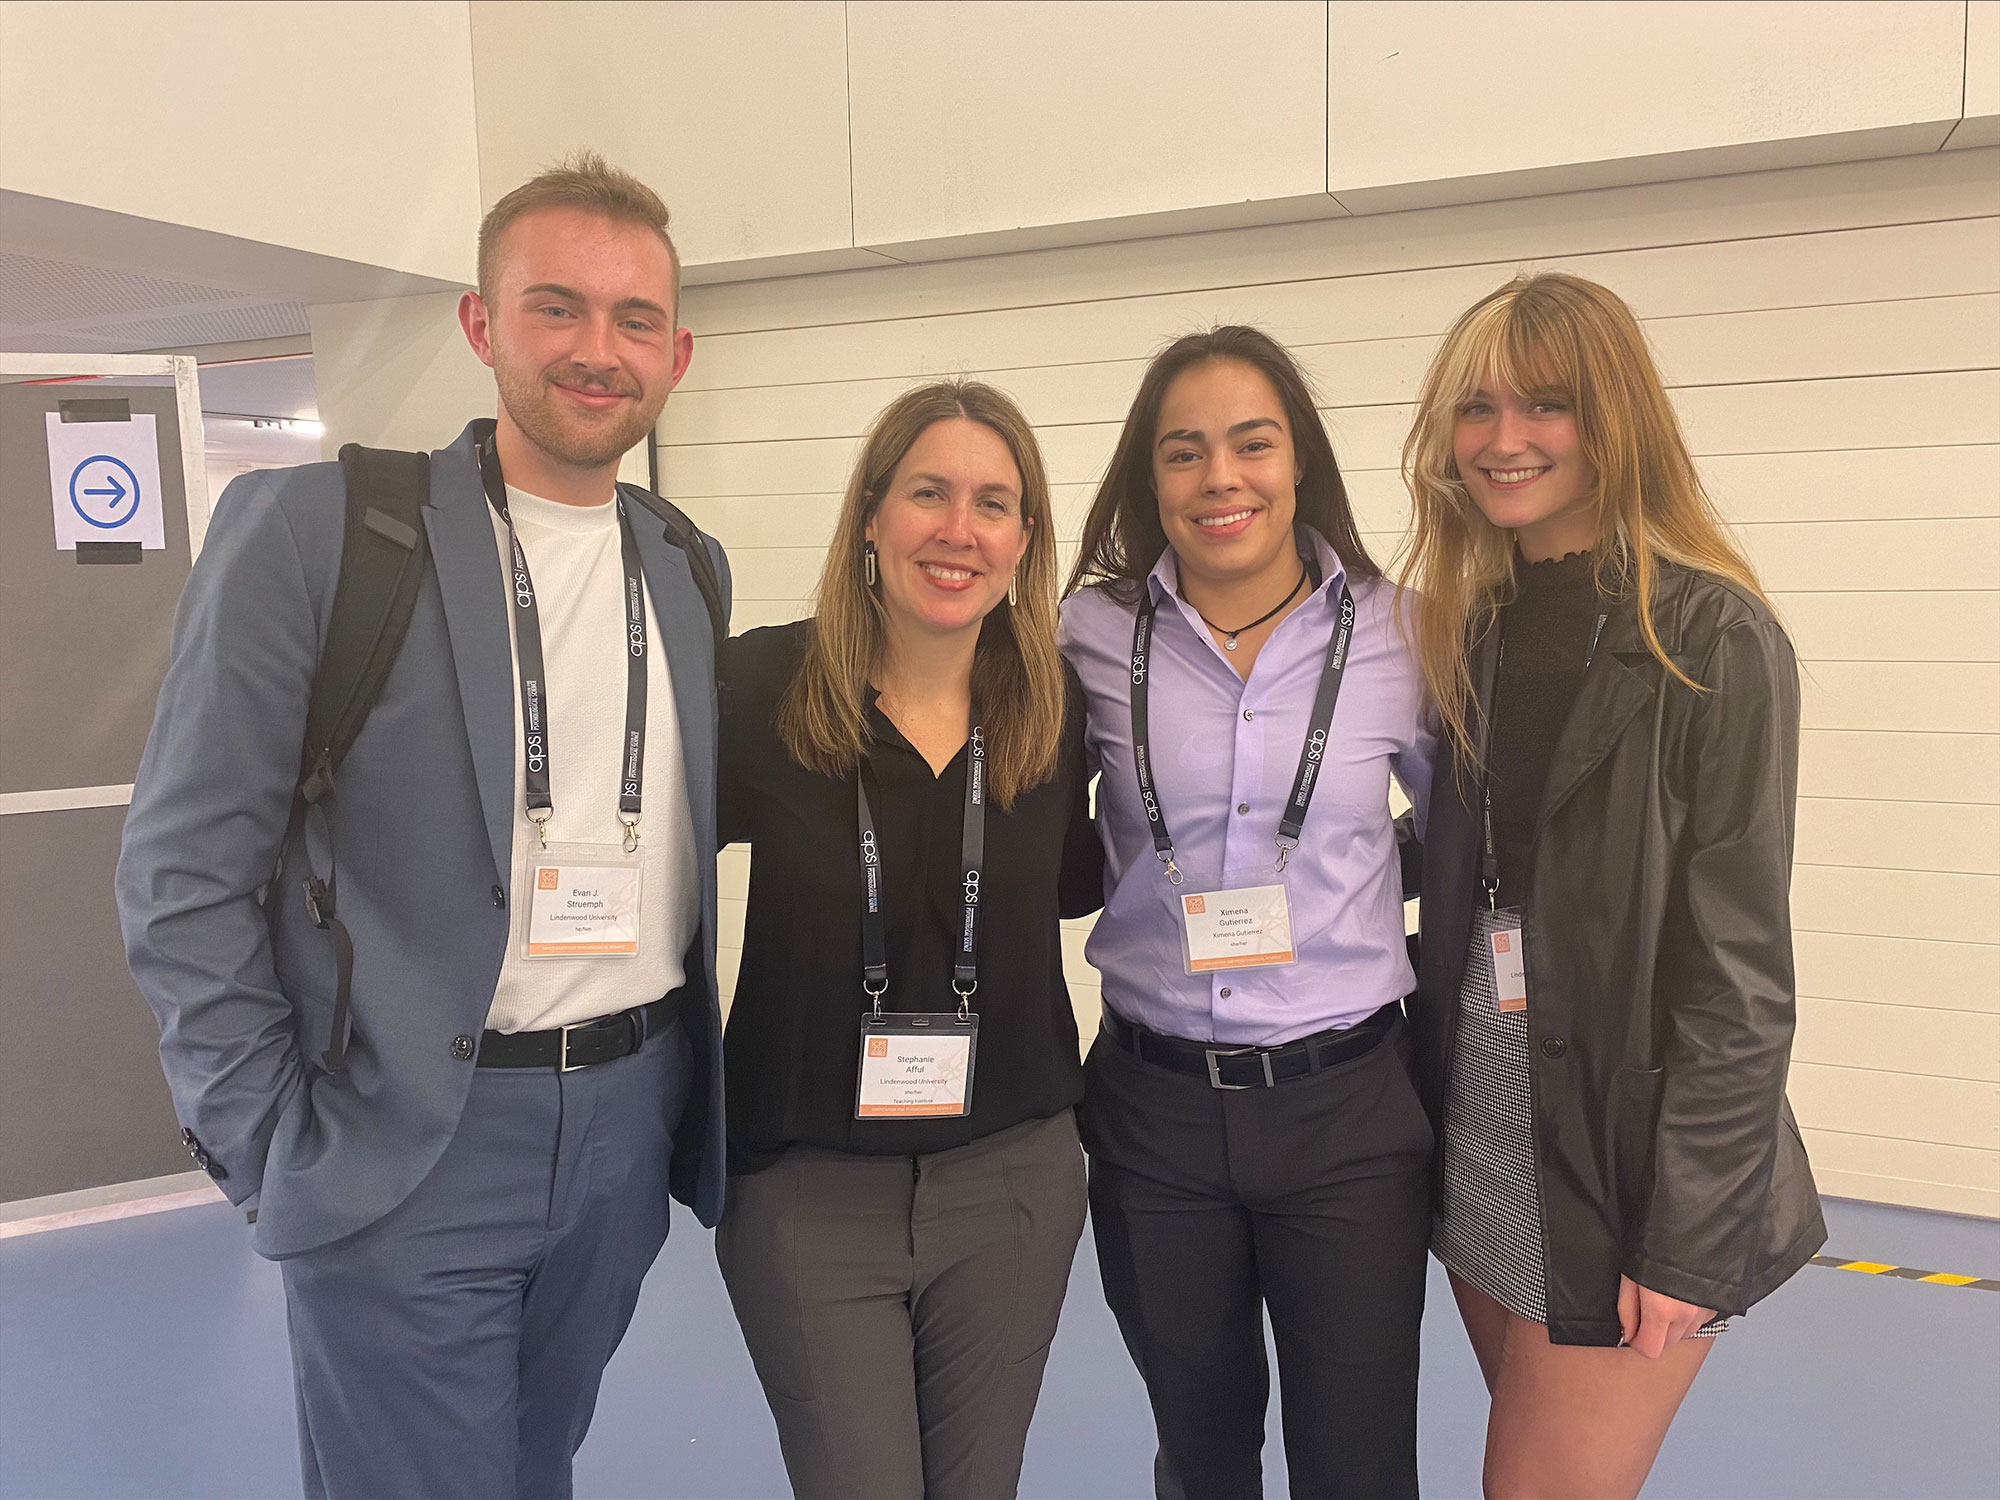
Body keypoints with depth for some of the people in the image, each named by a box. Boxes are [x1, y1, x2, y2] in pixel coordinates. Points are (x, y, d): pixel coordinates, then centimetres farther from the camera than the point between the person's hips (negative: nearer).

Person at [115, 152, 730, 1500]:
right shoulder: (312, 527, -10)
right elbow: (184, 871, -8)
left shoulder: (693, 570, 6)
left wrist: (693, 1068, 7)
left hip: (630, 1123, 5)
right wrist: (271, 1147, -9)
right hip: (403, 1154, -5)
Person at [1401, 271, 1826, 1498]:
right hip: (1478, 1137, 6)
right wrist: (1426, 1103, 7)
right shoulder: (1471, 629, 6)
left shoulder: (1712, 638, -13)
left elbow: (1740, 967, -14)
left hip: (1625, 1162, -6)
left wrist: (1688, 1238, -15)